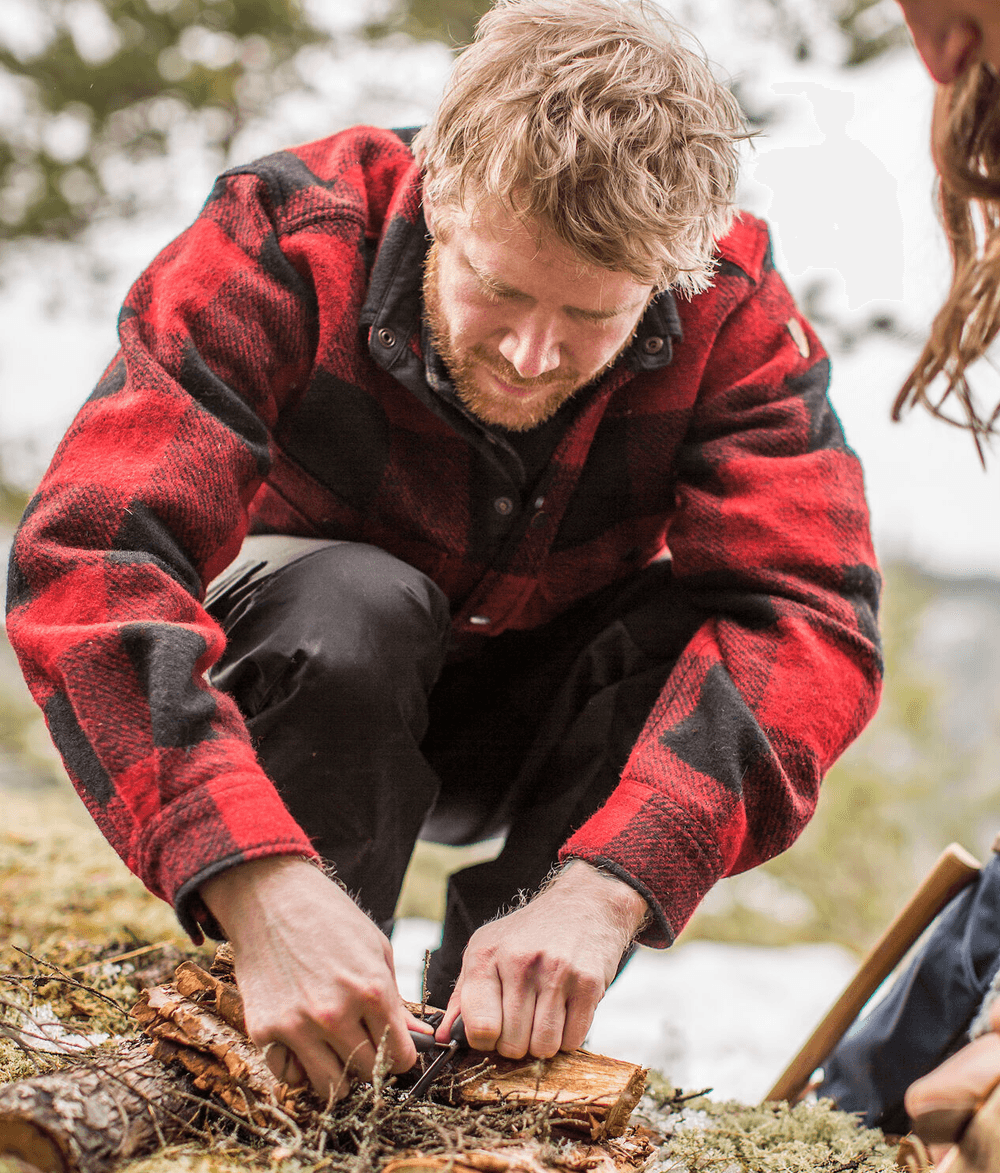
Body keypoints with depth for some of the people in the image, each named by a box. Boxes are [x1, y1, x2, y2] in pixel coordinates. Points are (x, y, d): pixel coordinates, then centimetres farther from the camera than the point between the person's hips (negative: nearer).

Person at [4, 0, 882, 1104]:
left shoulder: (732, 311, -23)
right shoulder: (284, 240, -30)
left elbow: (807, 611, -32)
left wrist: (602, 889, -48)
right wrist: (259, 881, -54)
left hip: (536, 730, 2)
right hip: (291, 692, -2)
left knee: (702, 636, -28)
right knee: (356, 606, -35)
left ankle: (484, 1046, -11)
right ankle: (304, 1058, -15)